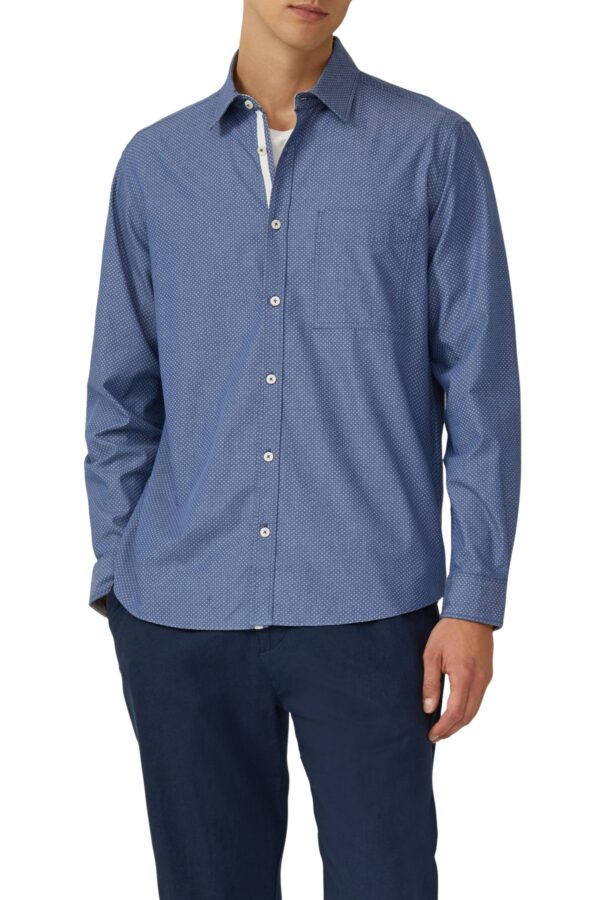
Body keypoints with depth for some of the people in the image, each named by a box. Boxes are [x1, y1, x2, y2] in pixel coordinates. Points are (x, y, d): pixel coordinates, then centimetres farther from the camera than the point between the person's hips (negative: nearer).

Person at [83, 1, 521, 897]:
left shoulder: (433, 147, 0)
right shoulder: (154, 164, 8)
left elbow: (481, 386, -1)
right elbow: (123, 394, 11)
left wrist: (476, 600, -6)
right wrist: (118, 588, 6)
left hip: (366, 613, -2)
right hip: (181, 617, 2)